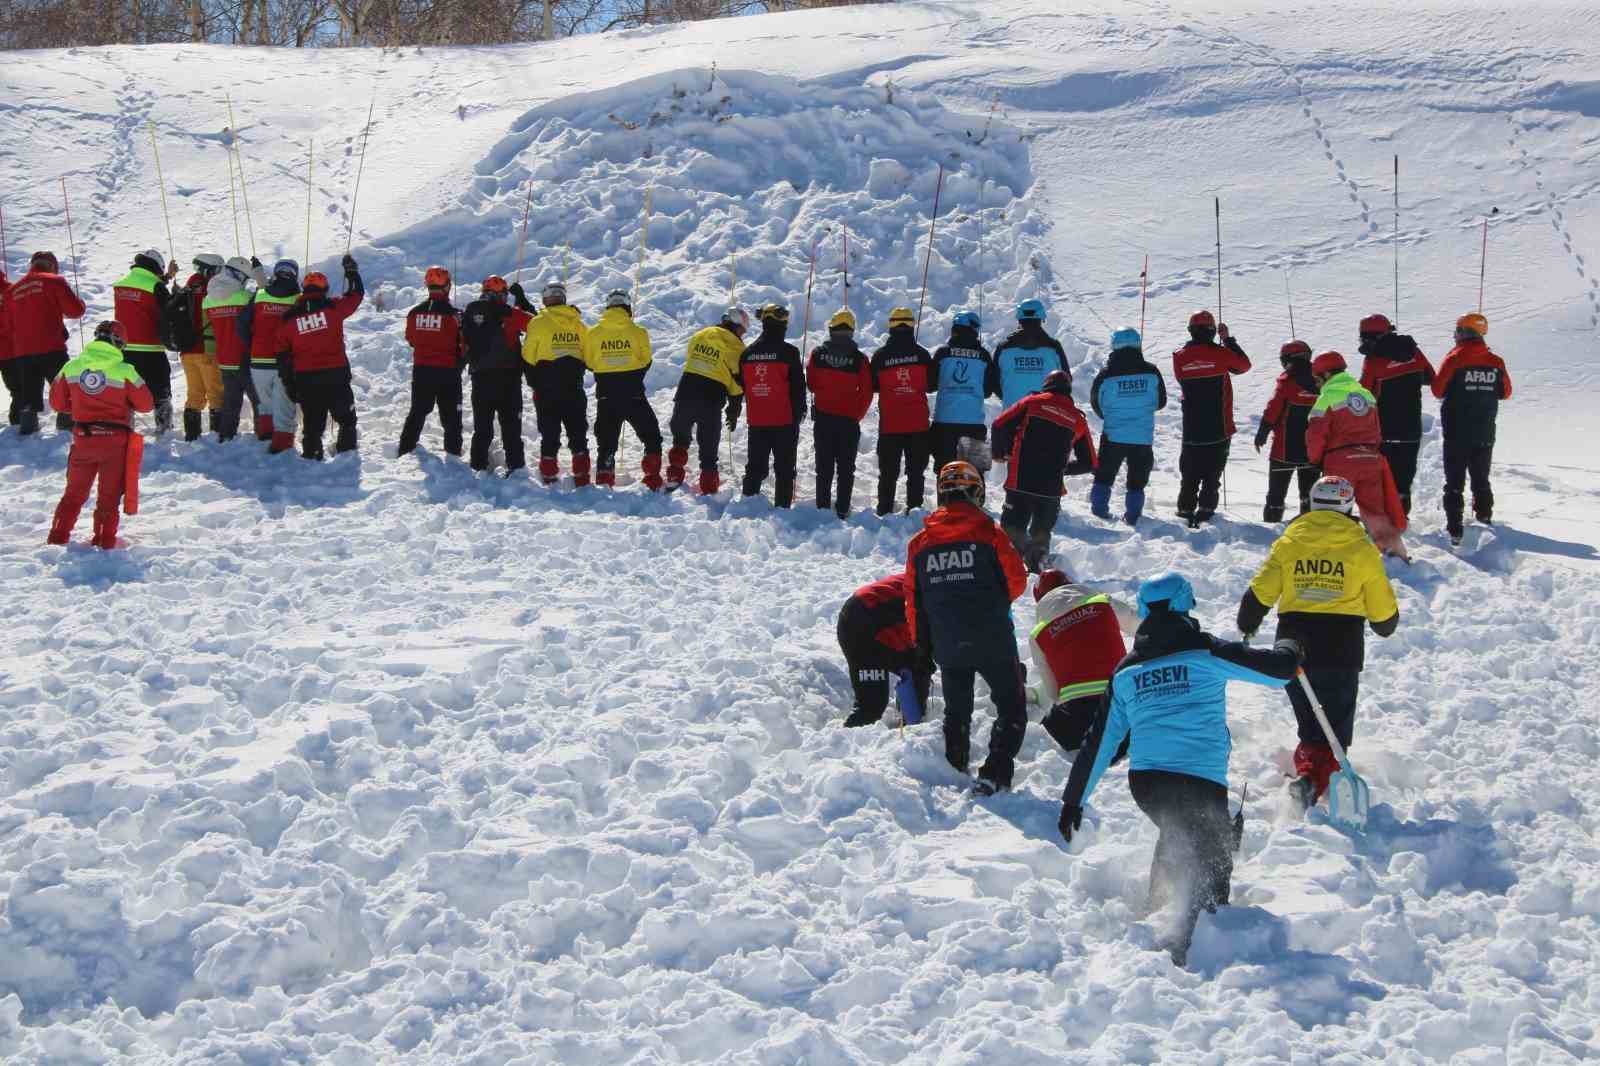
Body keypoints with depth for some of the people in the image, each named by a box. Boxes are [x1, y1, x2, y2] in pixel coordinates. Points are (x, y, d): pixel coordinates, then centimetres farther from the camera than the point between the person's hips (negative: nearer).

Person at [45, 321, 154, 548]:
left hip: (82, 438, 3)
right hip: (115, 439, -3)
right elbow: (146, 404, -6)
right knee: (109, 495, 8)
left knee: (75, 491, 18)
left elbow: (57, 402, 6)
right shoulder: (124, 371, -13)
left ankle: (58, 536, 17)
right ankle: (104, 540, 6)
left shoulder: (71, 367, -2)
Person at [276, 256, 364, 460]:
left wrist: (288, 383, 12)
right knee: (346, 418, 13)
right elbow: (356, 294, 11)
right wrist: (352, 271, 27)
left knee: (313, 423, 11)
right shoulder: (332, 308, -5)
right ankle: (346, 451, 10)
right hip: (335, 374, -2)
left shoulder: (289, 318, 3)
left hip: (305, 379, 2)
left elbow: (283, 354, 5)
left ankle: (311, 455, 12)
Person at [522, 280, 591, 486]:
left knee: (549, 435, 4)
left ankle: (549, 478, 2)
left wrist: (534, 380, 9)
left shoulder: (538, 323, -8)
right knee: (578, 433, 9)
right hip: (574, 388, 2)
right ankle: (582, 479, 7)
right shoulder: (578, 324, 2)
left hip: (546, 389, -2)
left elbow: (528, 356, -4)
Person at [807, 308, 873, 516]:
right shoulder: (860, 359, -10)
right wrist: (856, 415, 7)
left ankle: (822, 507, 12)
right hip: (849, 421, -1)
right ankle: (842, 509, 7)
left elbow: (810, 384, 3)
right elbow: (866, 393, -7)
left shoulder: (818, 353, -6)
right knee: (846, 467, 8)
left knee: (824, 466, 10)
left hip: (822, 417, 1)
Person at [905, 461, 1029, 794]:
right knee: (1011, 708, 6)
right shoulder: (989, 533, -7)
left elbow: (914, 601, 7)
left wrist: (922, 646, 16)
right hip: (992, 640, -4)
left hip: (946, 645, 4)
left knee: (957, 711, 21)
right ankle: (995, 773, -6)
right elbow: (1017, 581, -3)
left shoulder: (920, 542, 4)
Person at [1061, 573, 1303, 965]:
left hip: (1143, 780, 5)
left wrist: (1074, 800, 22)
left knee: (1176, 836, 33)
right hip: (1200, 781, -5)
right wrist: (1288, 649, 26)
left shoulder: (1125, 672, 13)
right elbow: (1279, 669, 1)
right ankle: (1178, 938, -17)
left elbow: (1098, 742, 16)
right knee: (1212, 865, 4)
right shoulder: (1205, 652, -1)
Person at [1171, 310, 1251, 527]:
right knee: (1213, 472, 7)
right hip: (1219, 428, -2)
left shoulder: (1180, 357, -5)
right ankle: (1206, 508, 1)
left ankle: (1186, 508, 11)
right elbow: (1244, 364, 7)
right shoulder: (1220, 354, -12)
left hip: (1191, 429, 2)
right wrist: (1228, 339, 13)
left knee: (1189, 473, 12)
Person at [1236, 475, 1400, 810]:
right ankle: (1314, 780, -19)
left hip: (1294, 648, 2)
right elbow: (1383, 611, 4)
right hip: (1343, 652, -2)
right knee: (1336, 726, 5)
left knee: (1310, 724, 19)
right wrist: (1385, 626, 27)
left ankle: (1307, 768, -4)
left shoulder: (1288, 543, 3)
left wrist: (1247, 627, 20)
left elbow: (1259, 594, 2)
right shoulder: (1361, 548, 0)